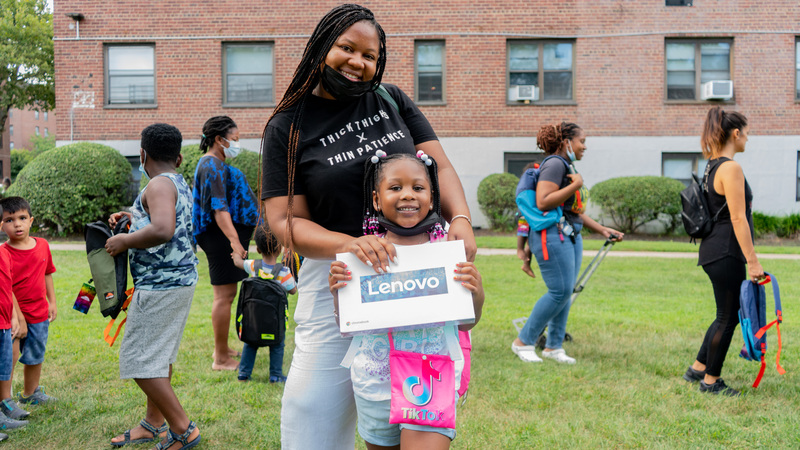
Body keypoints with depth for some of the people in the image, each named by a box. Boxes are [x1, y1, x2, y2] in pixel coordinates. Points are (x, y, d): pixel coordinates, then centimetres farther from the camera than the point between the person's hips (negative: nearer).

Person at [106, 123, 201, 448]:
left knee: (139, 360, -4)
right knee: (160, 355, 19)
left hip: (160, 285, -10)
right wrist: (134, 218, 25)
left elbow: (162, 230, -34)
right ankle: (154, 424, 30)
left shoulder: (159, 185, -16)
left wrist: (125, 241, -19)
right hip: (182, 279, 10)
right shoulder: (180, 184, 15)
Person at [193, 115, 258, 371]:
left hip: (226, 237, 11)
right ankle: (221, 359, -2)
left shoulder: (216, 164, 20)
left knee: (226, 294, 17)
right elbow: (219, 207, -24)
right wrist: (234, 240, -32)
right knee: (225, 295, -7)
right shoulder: (212, 165, -14)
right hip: (222, 236, -11)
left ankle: (222, 349, 29)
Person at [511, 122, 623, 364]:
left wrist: (602, 229, 20)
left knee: (566, 291, 8)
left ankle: (554, 346, 16)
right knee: (560, 291, -10)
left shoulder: (568, 167, 20)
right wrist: (575, 185, -17)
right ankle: (523, 342, 1)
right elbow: (543, 202, -22)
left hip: (571, 236, 10)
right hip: (552, 235, -10)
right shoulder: (555, 164, -11)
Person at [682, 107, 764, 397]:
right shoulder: (730, 168, -16)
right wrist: (752, 261, -19)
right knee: (728, 317, 2)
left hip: (715, 251, 10)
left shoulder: (713, 166, 14)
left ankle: (698, 369, 27)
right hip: (726, 253, -10)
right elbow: (738, 218, -20)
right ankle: (710, 381, 14)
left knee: (728, 315, 19)